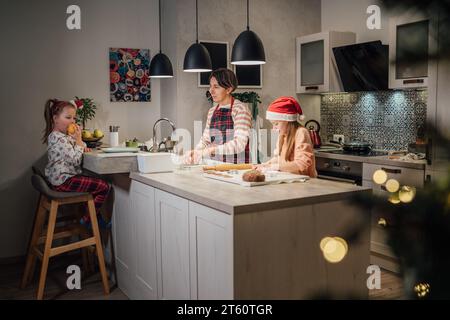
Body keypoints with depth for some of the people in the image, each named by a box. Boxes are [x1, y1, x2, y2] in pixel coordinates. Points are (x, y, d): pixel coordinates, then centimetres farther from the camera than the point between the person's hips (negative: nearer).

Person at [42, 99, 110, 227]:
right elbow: (75, 160, -25)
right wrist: (78, 140, -17)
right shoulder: (58, 138, -21)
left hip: (61, 177, 11)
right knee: (105, 187, -12)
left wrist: (83, 146, 8)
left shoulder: (64, 135, 12)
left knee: (95, 182, 26)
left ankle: (96, 216, 27)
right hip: (64, 180, -11)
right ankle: (87, 220, 0)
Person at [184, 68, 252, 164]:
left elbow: (239, 144, -18)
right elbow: (205, 140, 15)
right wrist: (195, 153, -5)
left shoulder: (240, 109, -7)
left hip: (237, 167, -6)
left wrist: (211, 150, -26)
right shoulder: (211, 111, 13)